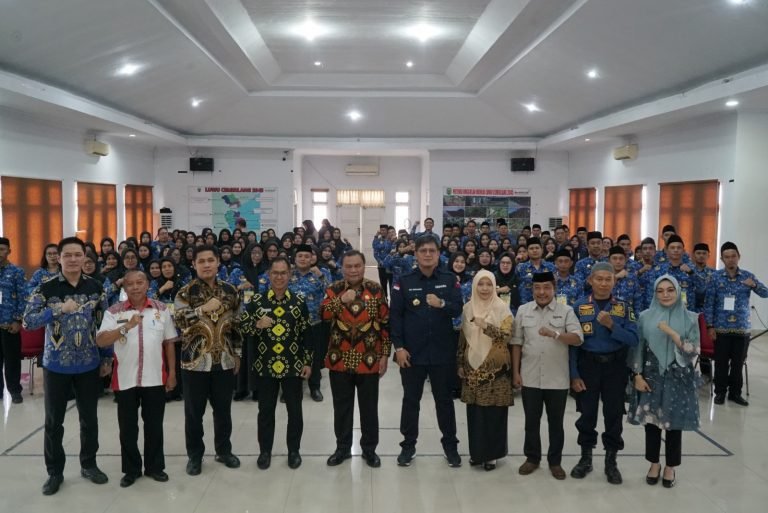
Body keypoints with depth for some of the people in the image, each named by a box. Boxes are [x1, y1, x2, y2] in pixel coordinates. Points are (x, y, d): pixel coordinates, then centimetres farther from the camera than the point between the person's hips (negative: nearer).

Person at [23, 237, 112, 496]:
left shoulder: (96, 287, 0)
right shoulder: (46, 288, -7)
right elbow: (28, 320, -16)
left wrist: (107, 358, 5)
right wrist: (58, 309, -28)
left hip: (89, 365, 2)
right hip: (56, 365, -2)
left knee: (89, 418, 12)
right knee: (54, 421, 9)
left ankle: (89, 464, 29)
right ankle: (54, 472, 24)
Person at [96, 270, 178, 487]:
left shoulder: (161, 309, 2)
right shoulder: (114, 312, -3)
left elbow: (169, 343, 7)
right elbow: (100, 341, -15)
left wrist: (172, 372, 5)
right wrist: (126, 327, -28)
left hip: (155, 378, 1)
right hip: (125, 379, 0)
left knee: (154, 426, 11)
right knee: (128, 428, 10)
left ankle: (155, 466, 26)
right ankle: (131, 469, 26)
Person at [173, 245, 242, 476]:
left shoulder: (230, 291, 5)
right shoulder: (186, 292, -5)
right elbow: (178, 319, -20)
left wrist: (237, 353, 11)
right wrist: (204, 309, -26)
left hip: (224, 361, 3)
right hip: (195, 361, -3)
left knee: (223, 410, 14)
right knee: (194, 412, 9)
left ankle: (224, 450, 31)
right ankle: (195, 455, 25)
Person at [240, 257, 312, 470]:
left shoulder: (299, 302, 1)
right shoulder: (256, 301, 0)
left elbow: (306, 334, 4)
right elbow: (241, 327, 0)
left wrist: (308, 362, 1)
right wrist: (257, 325, -20)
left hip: (293, 365, 0)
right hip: (265, 365, 0)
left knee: (294, 410, 9)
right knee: (266, 410, 10)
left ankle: (294, 450, 24)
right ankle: (265, 450, 25)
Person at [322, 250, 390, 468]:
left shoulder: (375, 290, -2)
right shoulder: (334, 289, 2)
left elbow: (386, 324, 0)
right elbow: (323, 315, -13)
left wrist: (385, 354, -3)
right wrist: (341, 300, -26)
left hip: (368, 360, -1)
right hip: (339, 360, 1)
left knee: (369, 407, 9)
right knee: (342, 407, 12)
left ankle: (369, 448, 24)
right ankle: (342, 447, 27)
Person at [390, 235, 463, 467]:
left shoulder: (450, 280, 2)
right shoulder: (404, 282, -1)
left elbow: (458, 309, -7)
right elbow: (395, 316, -4)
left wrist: (441, 304, -28)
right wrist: (398, 346, -11)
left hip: (443, 352, 1)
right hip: (412, 352, 0)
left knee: (444, 399, 12)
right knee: (411, 400, 11)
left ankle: (450, 445, 26)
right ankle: (408, 445, 24)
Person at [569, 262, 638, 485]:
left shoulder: (623, 307, 0)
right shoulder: (579, 307, -3)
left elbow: (633, 339, -7)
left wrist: (612, 326, -22)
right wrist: (574, 374, -9)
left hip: (615, 367, 1)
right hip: (587, 366, -1)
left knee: (614, 414, 7)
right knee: (587, 413, 8)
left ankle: (611, 461, 21)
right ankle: (586, 458, 24)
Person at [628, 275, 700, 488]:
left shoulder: (690, 318, -2)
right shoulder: (645, 317, 1)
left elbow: (693, 351, -8)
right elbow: (637, 348, 3)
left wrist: (672, 334, -19)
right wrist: (637, 375, -3)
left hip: (678, 378, -1)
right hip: (651, 377, 1)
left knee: (674, 424, 7)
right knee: (651, 421, 7)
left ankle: (670, 467, 24)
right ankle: (654, 464, 26)